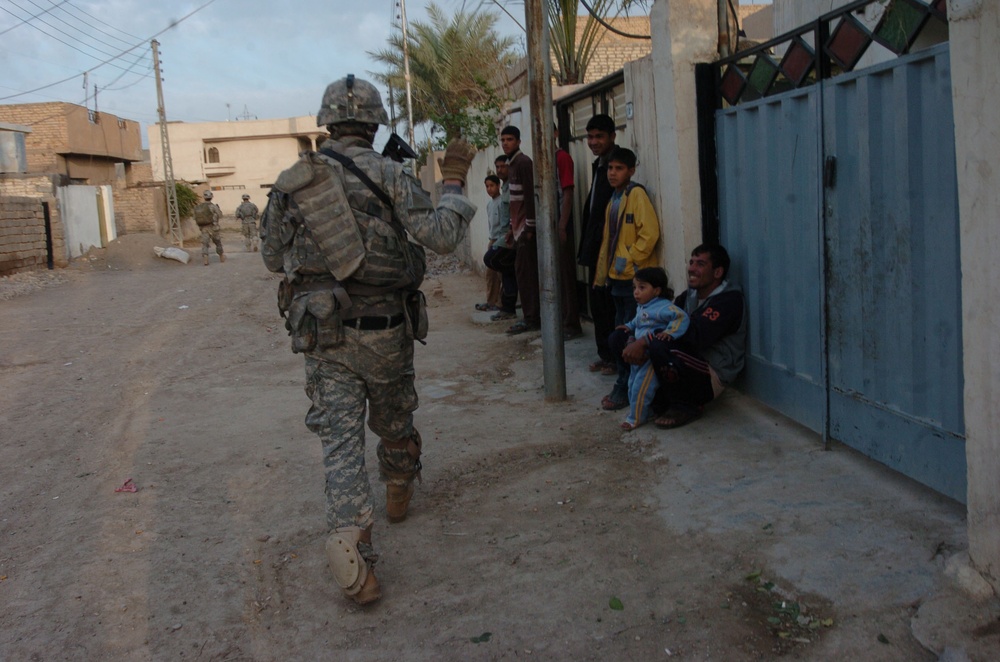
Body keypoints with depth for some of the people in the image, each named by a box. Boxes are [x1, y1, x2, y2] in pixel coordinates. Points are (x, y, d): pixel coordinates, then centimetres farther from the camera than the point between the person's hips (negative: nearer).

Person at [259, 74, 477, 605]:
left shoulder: (290, 182, 3)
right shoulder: (386, 173, -7)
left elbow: (273, 257, 13)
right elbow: (440, 237, -13)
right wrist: (454, 185, 0)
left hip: (322, 334, 1)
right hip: (384, 330, -1)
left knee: (340, 438, 0)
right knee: (394, 420, 22)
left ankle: (348, 539, -15)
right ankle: (398, 493, 45)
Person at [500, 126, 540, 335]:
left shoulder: (523, 162, -11)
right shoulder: (512, 164, 18)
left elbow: (530, 195, -17)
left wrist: (529, 227, -19)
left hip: (526, 227, -10)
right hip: (519, 228, 10)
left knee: (524, 272, -8)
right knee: (525, 272, 11)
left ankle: (531, 319, -4)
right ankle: (531, 317, 17)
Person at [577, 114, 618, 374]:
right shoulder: (598, 165, 16)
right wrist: (585, 245, 15)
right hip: (596, 247, 9)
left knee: (610, 304, -3)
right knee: (597, 303, 14)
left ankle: (616, 358, 7)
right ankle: (605, 354, 23)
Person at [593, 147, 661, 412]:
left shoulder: (636, 194, -9)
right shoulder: (614, 199, 17)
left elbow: (650, 232, -18)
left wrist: (630, 261, -15)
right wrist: (604, 271, 17)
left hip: (635, 278, -9)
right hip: (618, 278, 9)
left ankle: (625, 389, -1)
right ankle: (623, 385, 20)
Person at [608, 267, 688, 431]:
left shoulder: (663, 306, -21)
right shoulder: (641, 307, 9)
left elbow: (681, 317, -32)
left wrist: (670, 332, -38)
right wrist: (629, 326, 16)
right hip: (639, 355, 10)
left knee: (641, 386, -7)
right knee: (633, 384, 18)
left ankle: (636, 418, 9)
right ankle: (644, 412, 33)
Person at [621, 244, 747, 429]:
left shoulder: (729, 299, -16)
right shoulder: (690, 295, 9)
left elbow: (695, 335, -29)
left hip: (712, 377, -8)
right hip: (690, 369, 8)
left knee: (660, 347, -33)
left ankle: (685, 407, -11)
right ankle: (663, 399, 6)